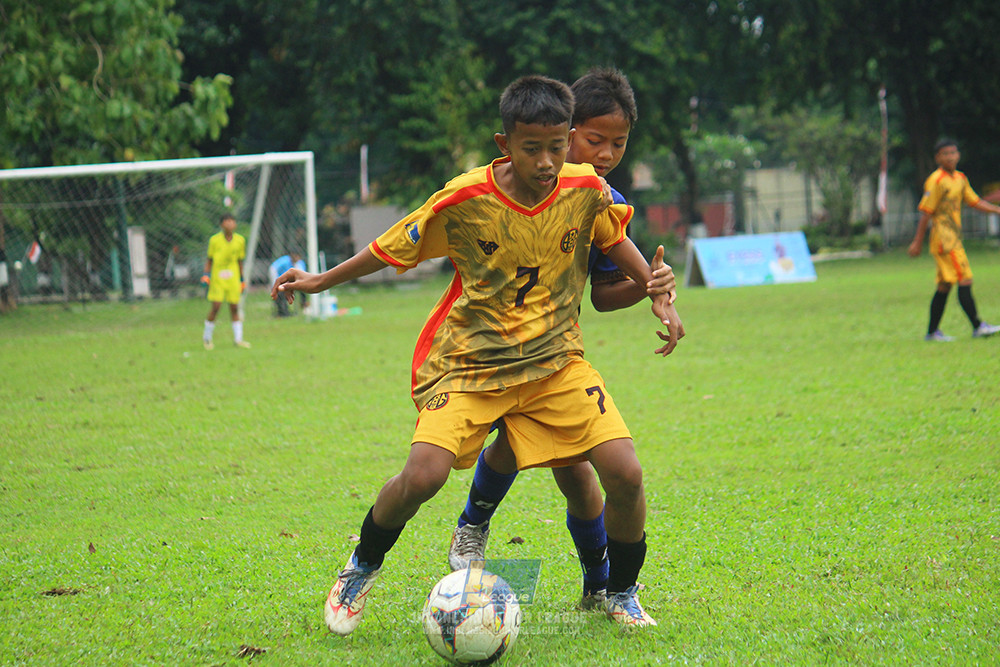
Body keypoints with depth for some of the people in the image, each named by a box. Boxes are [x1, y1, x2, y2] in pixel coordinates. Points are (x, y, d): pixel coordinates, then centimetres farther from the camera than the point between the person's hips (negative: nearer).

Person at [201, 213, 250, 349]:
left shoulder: (240, 240, 4)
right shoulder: (215, 240, -3)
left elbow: (240, 261, 12)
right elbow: (209, 259, 6)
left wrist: (242, 280, 13)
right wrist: (206, 274, -5)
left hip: (233, 278, 2)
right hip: (217, 277, -2)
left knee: (234, 307, 2)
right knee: (216, 306, -7)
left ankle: (238, 339, 7)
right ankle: (207, 337, 9)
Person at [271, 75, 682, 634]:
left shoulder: (586, 190, -8)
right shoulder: (466, 199, -15)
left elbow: (614, 238, 15)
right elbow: (395, 247, 0)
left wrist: (659, 296, 8)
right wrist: (321, 281, 6)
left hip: (555, 360, 3)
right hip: (469, 362, -2)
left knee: (625, 473, -15)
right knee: (424, 476, -24)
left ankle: (623, 593, 14)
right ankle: (362, 568, 8)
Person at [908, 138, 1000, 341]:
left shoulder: (960, 178, 13)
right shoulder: (936, 181, -12)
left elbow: (974, 201, 21)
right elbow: (926, 212, -12)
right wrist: (917, 242, -11)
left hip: (954, 238, 9)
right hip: (944, 238, -9)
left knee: (945, 285, 10)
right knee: (965, 280, -11)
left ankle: (932, 332, 14)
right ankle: (977, 326, -10)